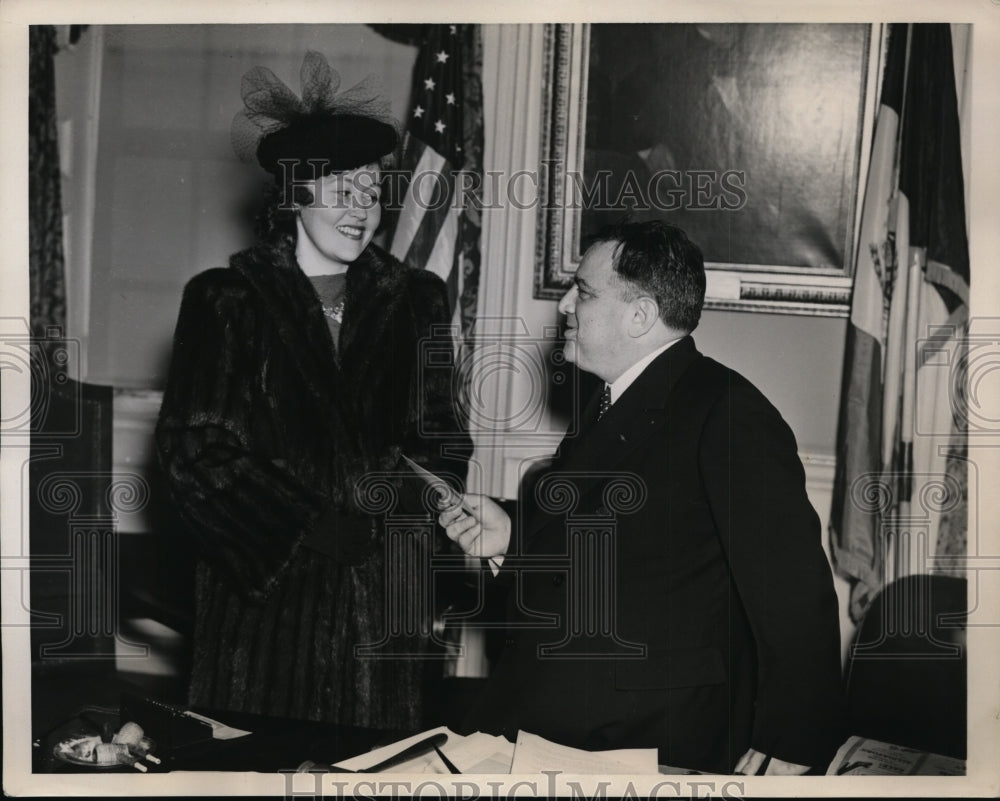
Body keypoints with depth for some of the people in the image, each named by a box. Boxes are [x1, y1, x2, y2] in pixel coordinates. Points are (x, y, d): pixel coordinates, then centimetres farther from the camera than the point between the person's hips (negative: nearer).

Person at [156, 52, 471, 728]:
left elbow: (441, 436, 11)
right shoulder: (225, 299, 3)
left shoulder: (415, 300, 12)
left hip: (387, 595, 2)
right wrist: (311, 531, -12)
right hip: (264, 588, -2)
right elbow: (195, 448, -4)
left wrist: (415, 518, -8)